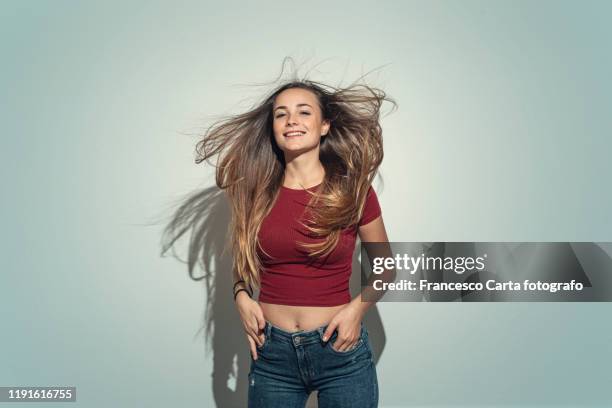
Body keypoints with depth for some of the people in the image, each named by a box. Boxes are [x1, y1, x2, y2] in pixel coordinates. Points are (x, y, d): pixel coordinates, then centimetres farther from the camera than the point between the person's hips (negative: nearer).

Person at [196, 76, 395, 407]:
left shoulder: (353, 190, -6)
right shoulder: (256, 192, -1)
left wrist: (357, 308, -10)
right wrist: (241, 296, -4)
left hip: (341, 351, -2)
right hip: (271, 352, 2)